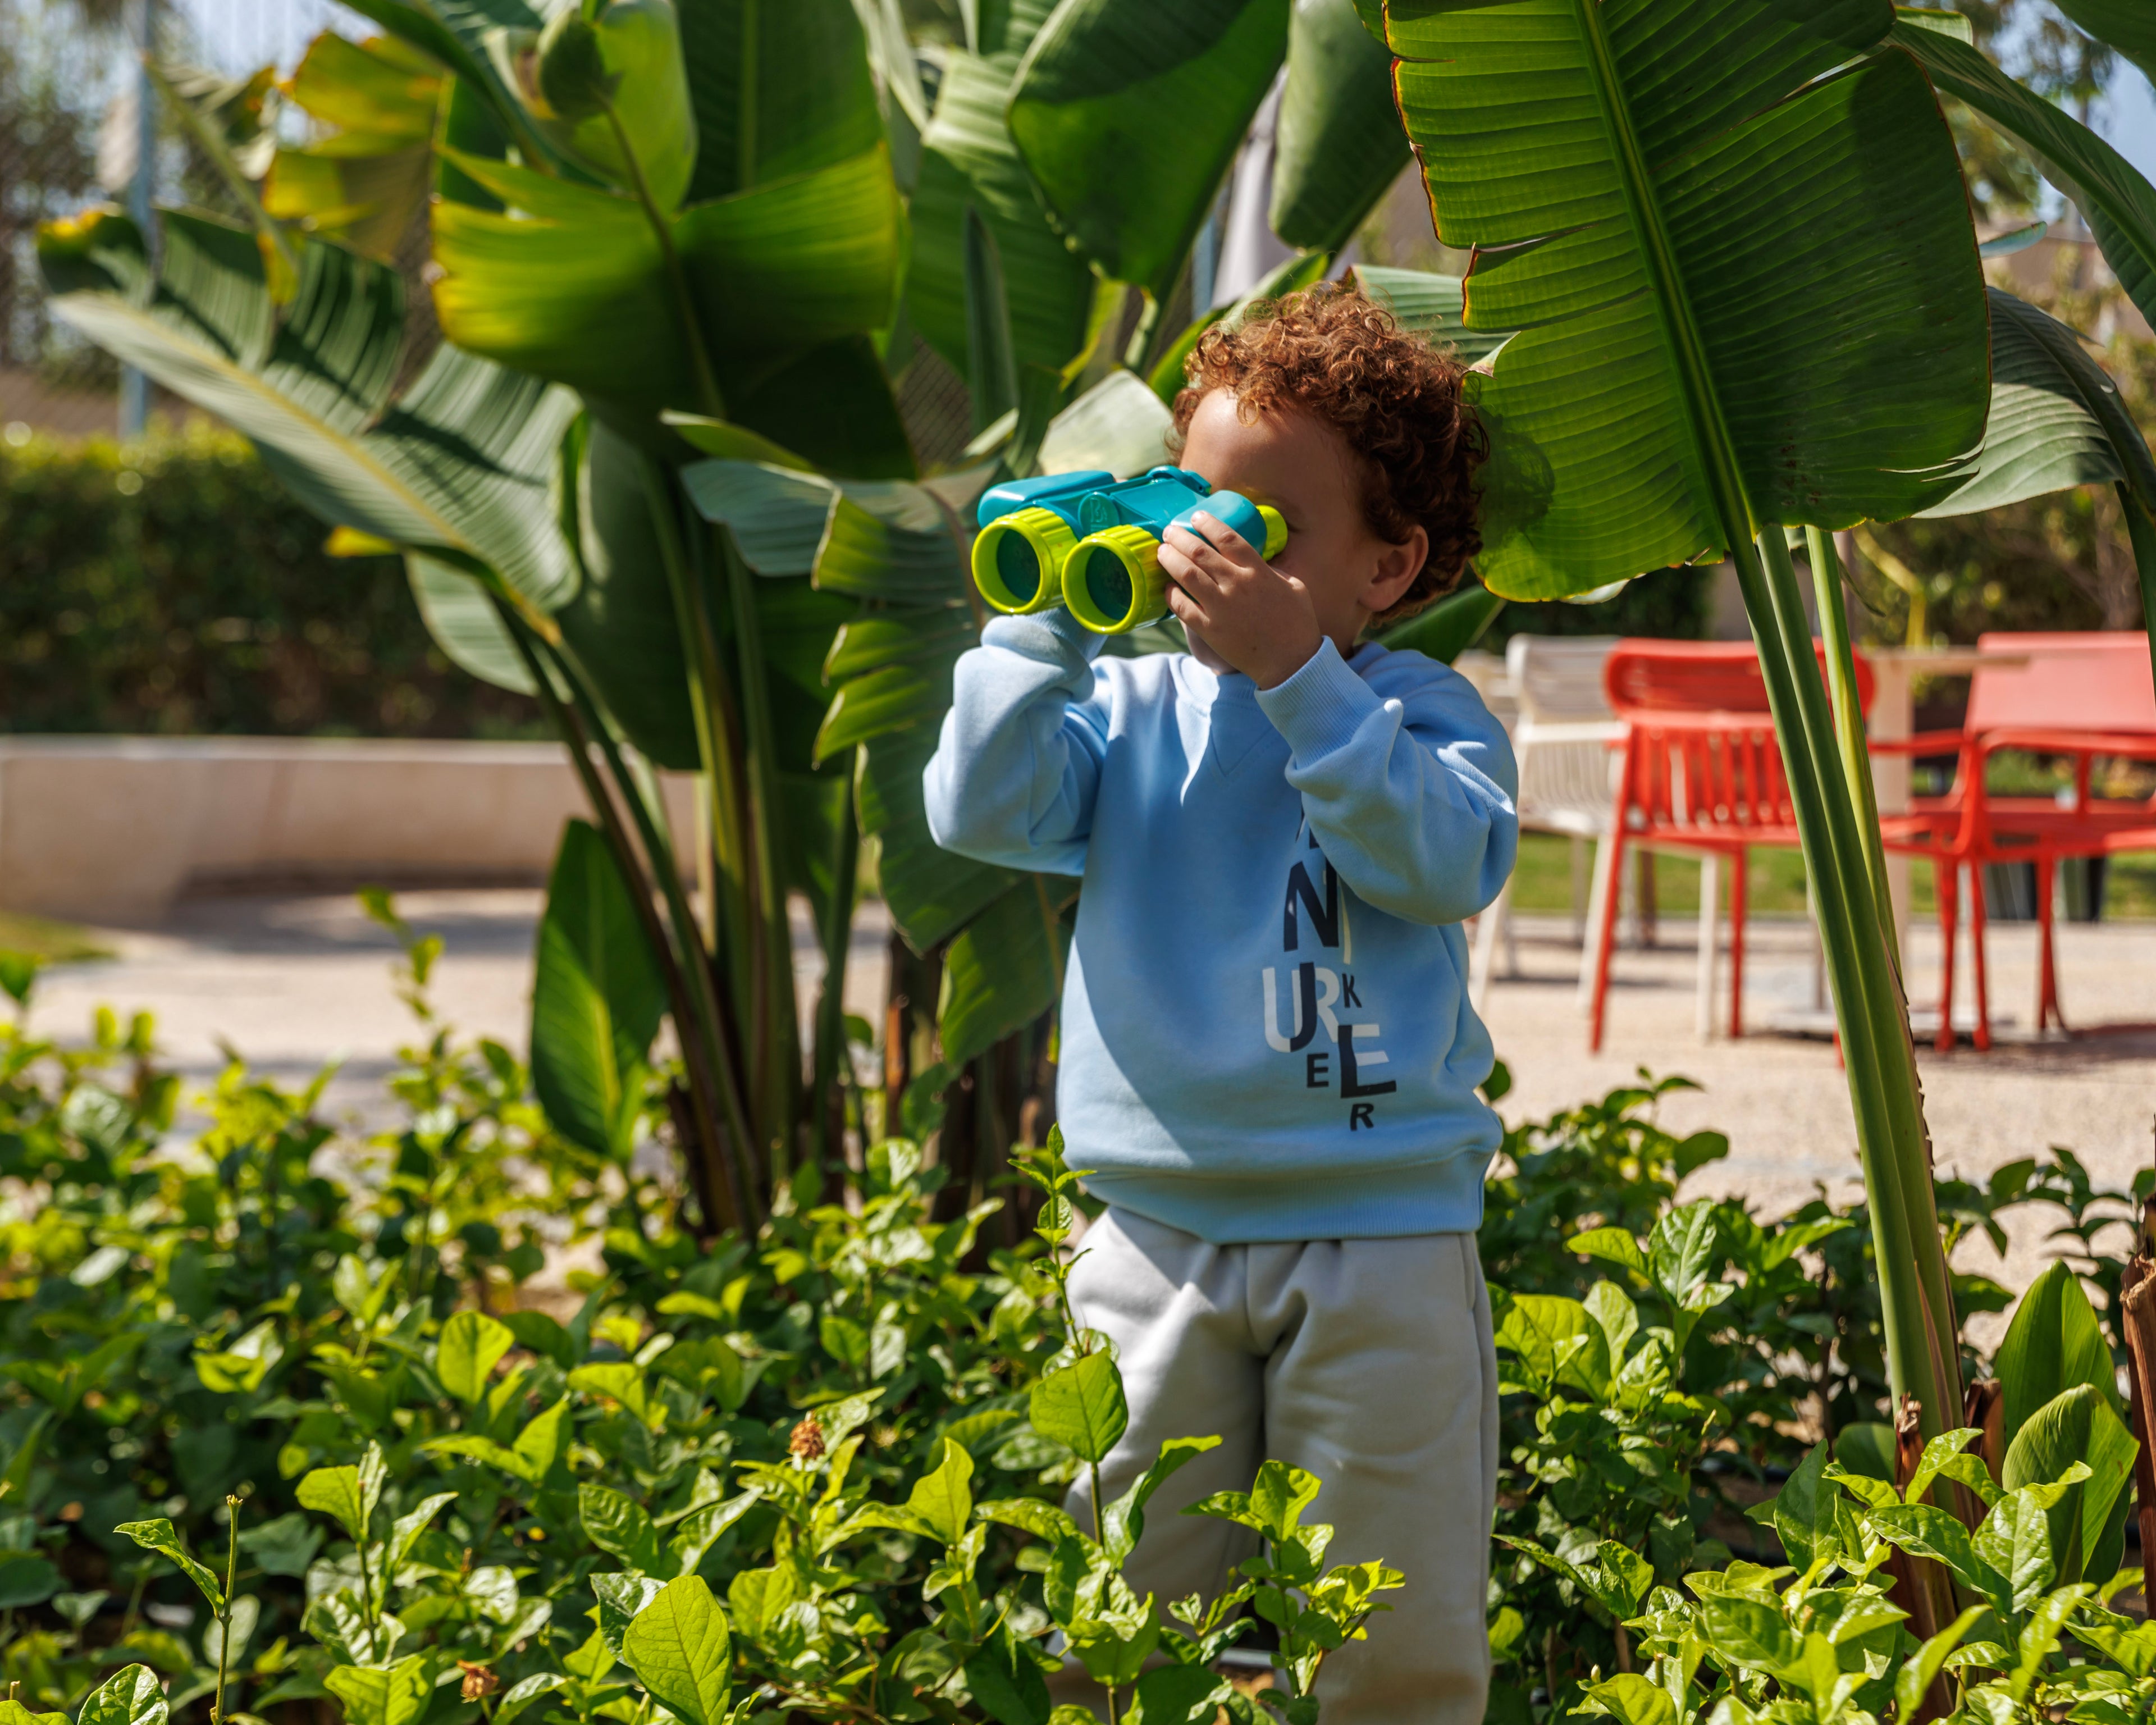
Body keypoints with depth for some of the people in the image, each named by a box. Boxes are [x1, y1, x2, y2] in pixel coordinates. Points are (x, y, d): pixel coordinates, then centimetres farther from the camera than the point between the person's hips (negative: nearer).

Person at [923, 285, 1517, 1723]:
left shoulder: (1421, 711, -1)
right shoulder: (1130, 709, 7)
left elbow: (1449, 861, -20)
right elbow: (980, 812, -5)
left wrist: (1296, 676, -24)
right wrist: (1051, 614, -9)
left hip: (1382, 1237, -2)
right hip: (1158, 1232, 3)